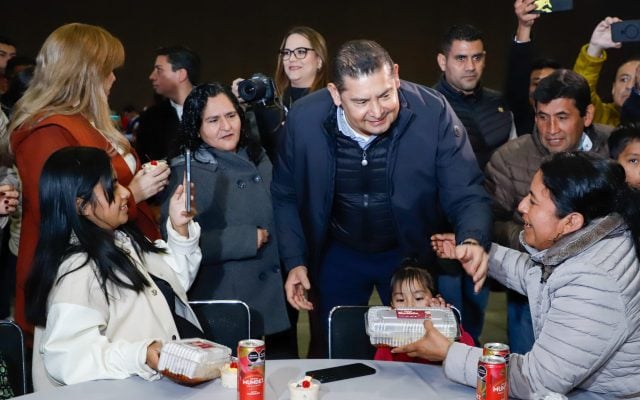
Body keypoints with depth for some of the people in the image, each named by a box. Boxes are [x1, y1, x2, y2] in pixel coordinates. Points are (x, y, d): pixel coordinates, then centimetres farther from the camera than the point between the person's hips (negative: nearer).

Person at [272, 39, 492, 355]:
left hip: (410, 254, -1)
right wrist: (295, 262, -9)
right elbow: (286, 196, -3)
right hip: (338, 256, 1)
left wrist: (472, 241, -42)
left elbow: (466, 195, -22)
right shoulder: (304, 119, -19)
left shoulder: (433, 113, -25)